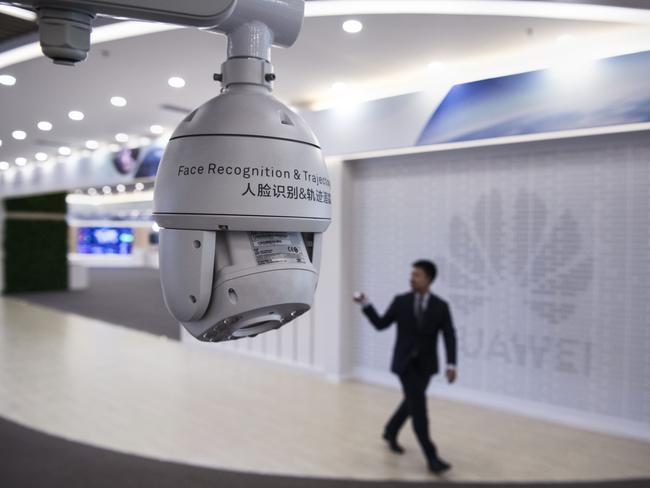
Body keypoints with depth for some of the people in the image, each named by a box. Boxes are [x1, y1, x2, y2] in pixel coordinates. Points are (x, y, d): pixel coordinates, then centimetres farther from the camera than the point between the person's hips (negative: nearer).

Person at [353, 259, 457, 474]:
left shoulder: (441, 306, -5)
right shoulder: (400, 301, -5)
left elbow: (449, 337, -7)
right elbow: (381, 324, 0)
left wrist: (451, 364, -19)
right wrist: (366, 305, -12)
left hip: (425, 364, 3)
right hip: (405, 362, -2)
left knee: (412, 402, 18)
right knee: (418, 405, -9)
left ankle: (390, 432, 44)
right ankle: (431, 457, -1)